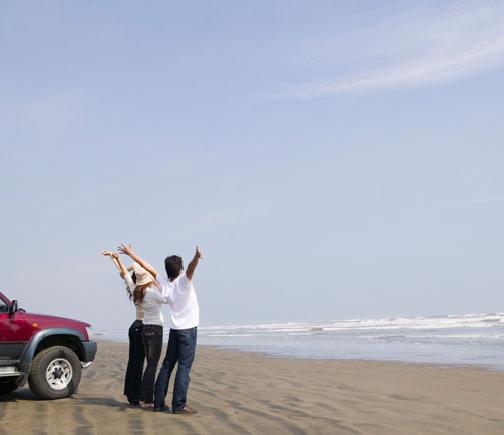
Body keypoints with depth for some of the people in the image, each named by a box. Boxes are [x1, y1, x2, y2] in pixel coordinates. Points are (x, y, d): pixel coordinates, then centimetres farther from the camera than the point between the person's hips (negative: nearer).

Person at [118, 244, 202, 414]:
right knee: (184, 367, -8)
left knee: (167, 365, 10)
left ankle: (159, 402, 12)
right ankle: (179, 405, -13)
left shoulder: (164, 285, 4)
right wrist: (196, 258, -53)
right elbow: (191, 269, -33)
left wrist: (132, 255, 21)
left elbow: (148, 267, 11)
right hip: (188, 329, -6)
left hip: (174, 329, 6)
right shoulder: (183, 281, -11)